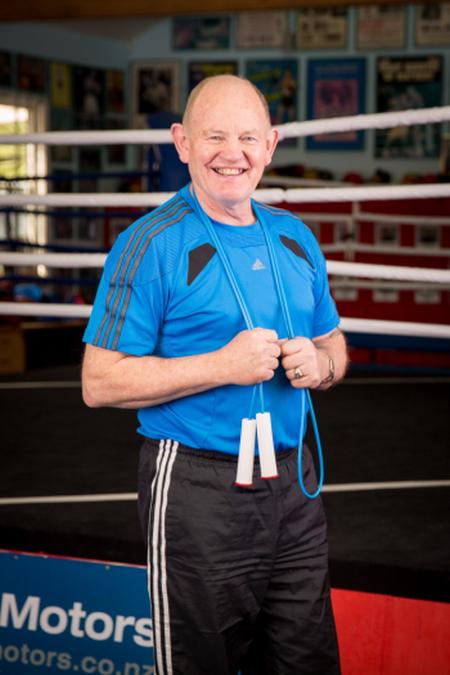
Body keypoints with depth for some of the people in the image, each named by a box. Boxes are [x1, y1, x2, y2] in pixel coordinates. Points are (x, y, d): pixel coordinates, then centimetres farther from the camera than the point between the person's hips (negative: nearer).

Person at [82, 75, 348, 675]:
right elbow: (100, 383, -14)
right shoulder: (153, 245, -10)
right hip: (198, 492, -6)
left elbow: (332, 342, 20)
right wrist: (223, 365, -21)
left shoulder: (296, 238, 9)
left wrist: (319, 365, -5)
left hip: (292, 483, 6)